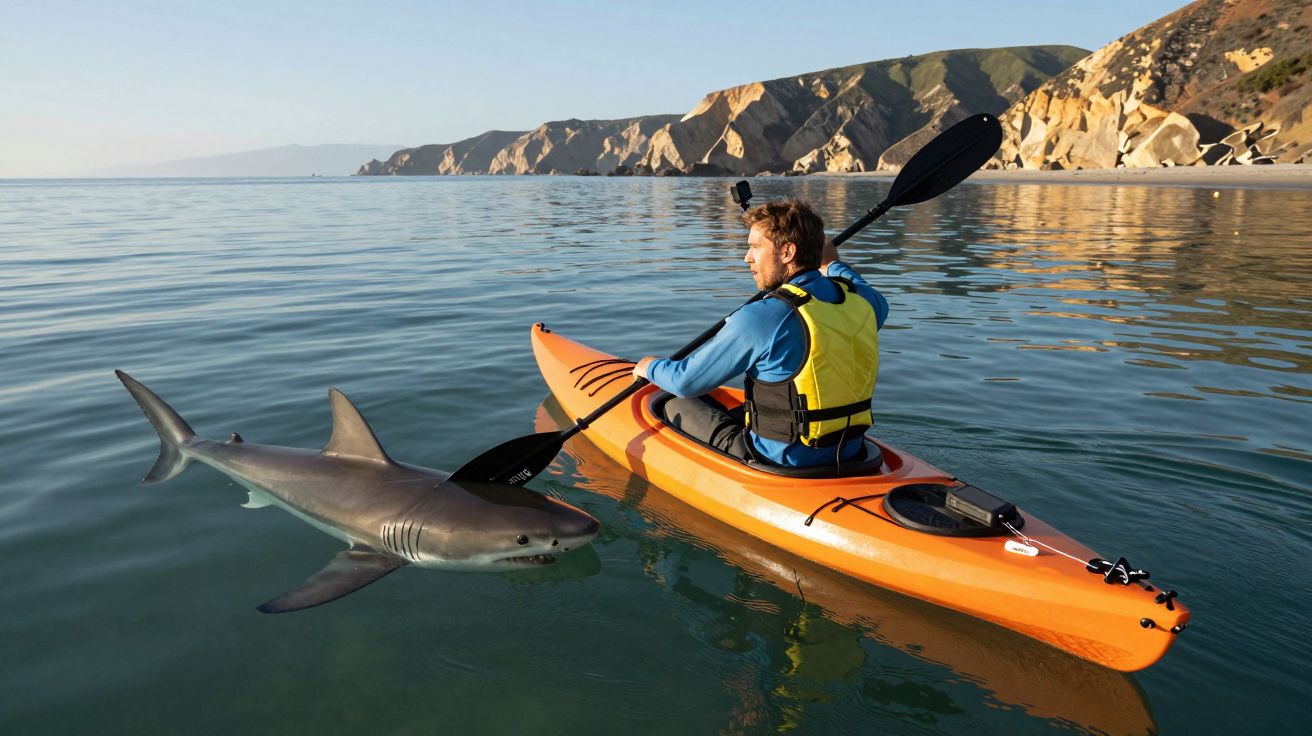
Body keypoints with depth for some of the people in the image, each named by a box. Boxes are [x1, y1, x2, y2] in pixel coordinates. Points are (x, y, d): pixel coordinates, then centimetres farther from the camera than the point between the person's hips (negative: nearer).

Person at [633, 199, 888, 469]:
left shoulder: (761, 318, -23)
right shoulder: (860, 301, -4)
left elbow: (685, 382, -12)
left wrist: (651, 367, 10)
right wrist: (833, 264, 40)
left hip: (782, 464, -7)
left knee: (676, 408, 13)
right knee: (737, 413, 31)